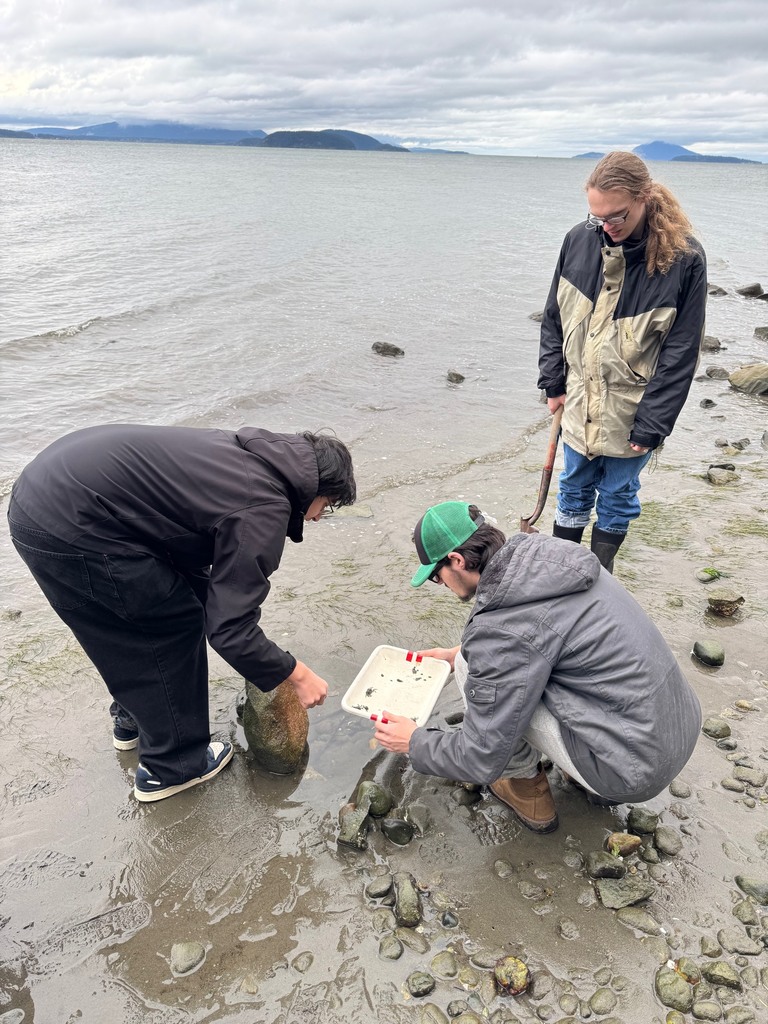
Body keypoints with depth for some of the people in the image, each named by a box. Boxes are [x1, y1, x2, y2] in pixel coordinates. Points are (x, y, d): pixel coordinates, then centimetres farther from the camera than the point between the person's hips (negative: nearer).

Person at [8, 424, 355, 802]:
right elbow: (230, 631, -14)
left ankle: (132, 717, 46)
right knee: (174, 625, 5)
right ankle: (171, 767, 21)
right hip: (68, 530, -9)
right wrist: (297, 675, -1)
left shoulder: (248, 455, 12)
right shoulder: (263, 510, -15)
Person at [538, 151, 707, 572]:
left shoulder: (684, 258, -15)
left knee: (617, 497, 13)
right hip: (579, 402, 3)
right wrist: (553, 382, 4)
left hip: (632, 410, -3)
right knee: (574, 489, 18)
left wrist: (651, 424, -13)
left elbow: (680, 354, -12)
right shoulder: (579, 241, -6)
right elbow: (554, 319, 6)